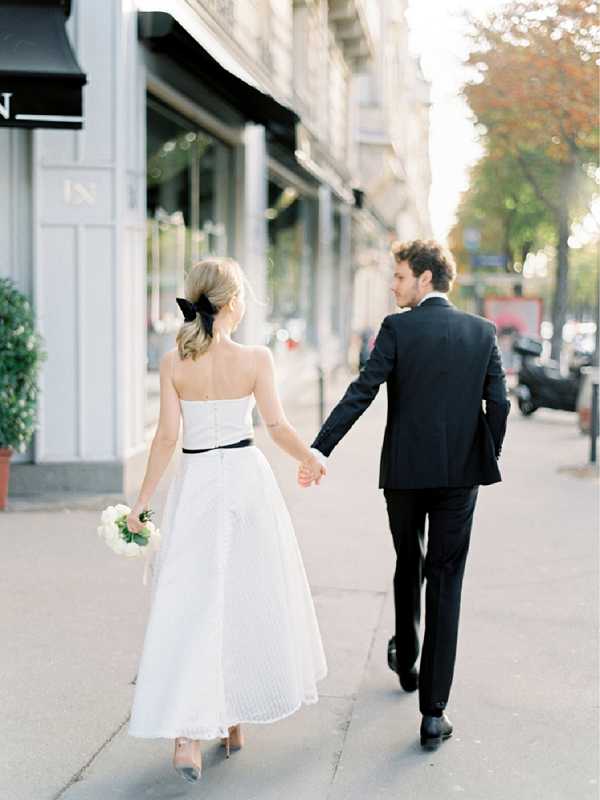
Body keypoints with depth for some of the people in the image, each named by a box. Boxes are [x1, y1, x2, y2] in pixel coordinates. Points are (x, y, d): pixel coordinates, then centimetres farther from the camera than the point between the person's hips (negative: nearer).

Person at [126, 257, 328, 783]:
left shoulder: (174, 363, -5)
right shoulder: (257, 359, -7)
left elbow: (167, 437, -6)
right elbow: (278, 427, -8)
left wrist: (142, 501, 1)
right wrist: (311, 460, 11)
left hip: (195, 483, 0)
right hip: (246, 478, 0)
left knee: (190, 602, 1)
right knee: (247, 598, 14)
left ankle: (188, 733, -9)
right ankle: (236, 719, 25)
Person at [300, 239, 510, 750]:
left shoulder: (398, 328, -7)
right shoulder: (482, 332, 3)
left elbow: (360, 394, -14)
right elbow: (499, 403, 1)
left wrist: (318, 450, -14)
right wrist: (487, 462, 13)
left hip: (405, 472, -1)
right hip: (460, 475, 1)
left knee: (408, 567, 22)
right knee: (445, 583, 2)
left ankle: (406, 663, 43)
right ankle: (433, 710, -1)